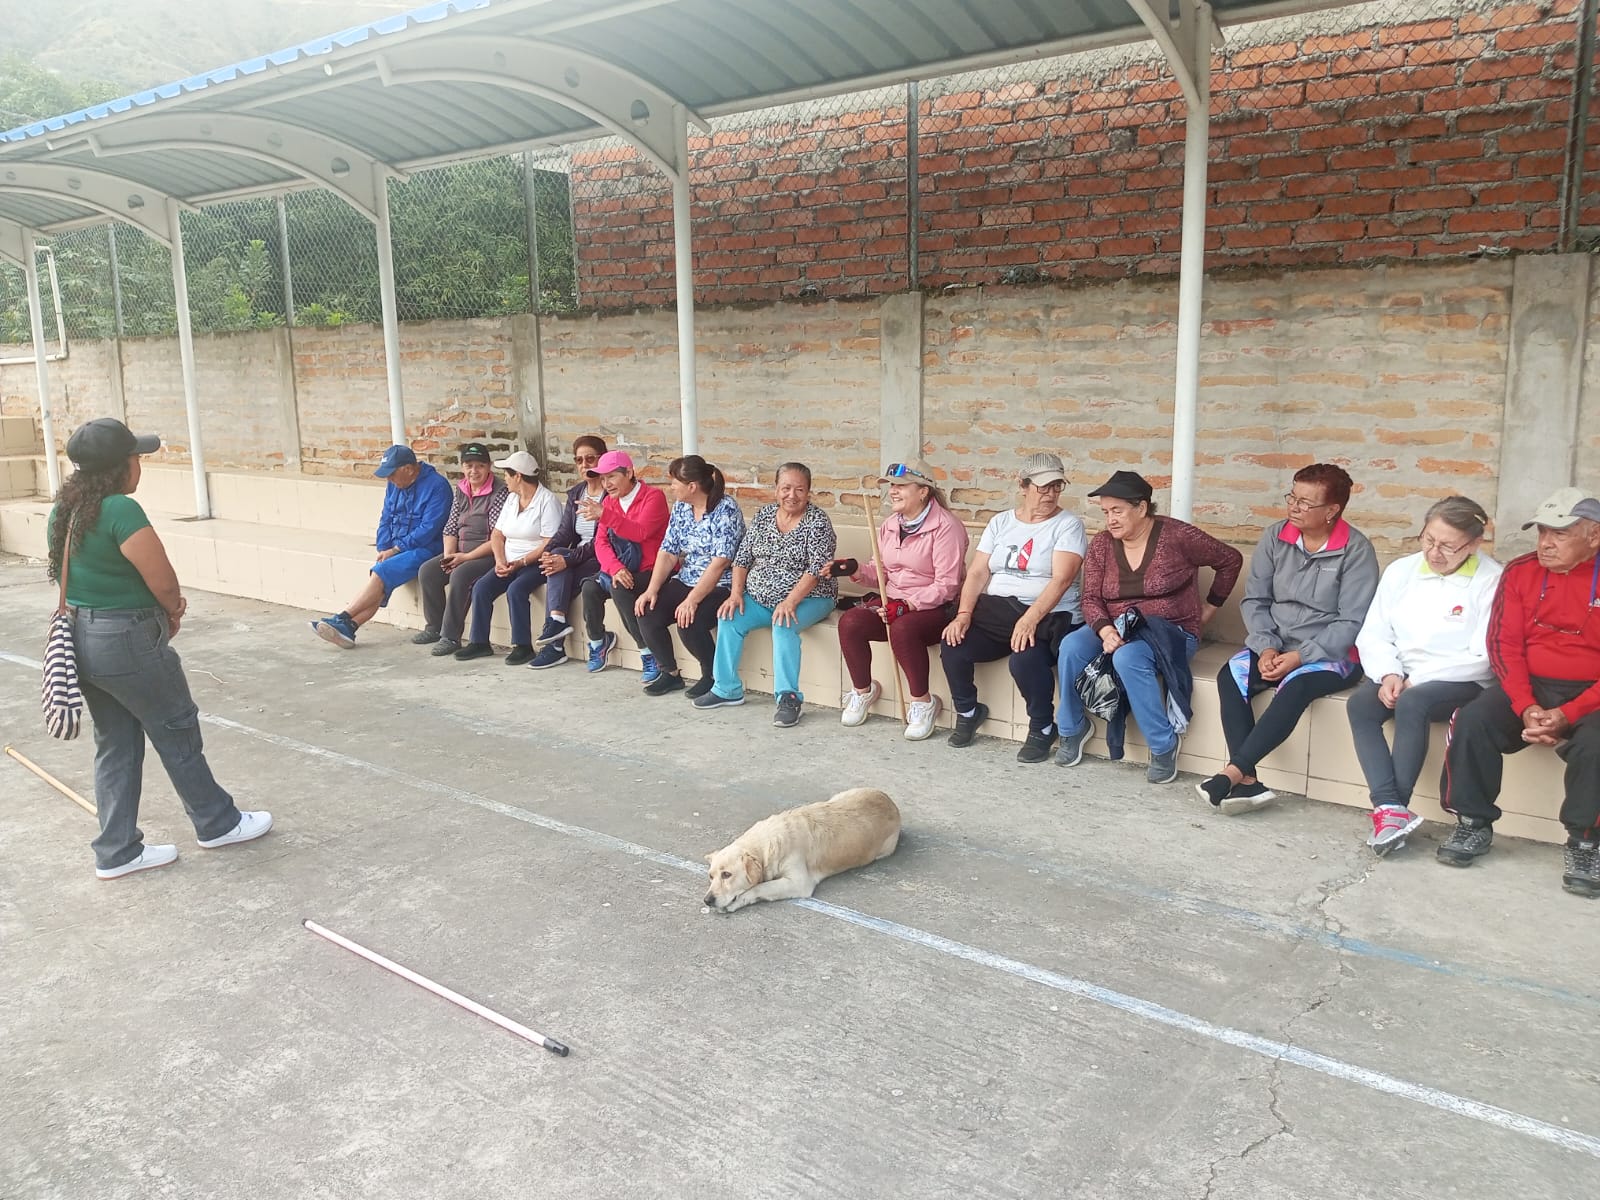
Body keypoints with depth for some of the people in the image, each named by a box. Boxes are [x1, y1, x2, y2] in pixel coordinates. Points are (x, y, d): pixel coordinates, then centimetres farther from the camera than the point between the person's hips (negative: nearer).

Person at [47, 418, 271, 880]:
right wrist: (173, 611, 3)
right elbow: (164, 582, -20)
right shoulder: (122, 510, -22)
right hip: (128, 643, -8)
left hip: (80, 638, 8)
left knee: (115, 745, 16)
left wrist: (163, 603, 4)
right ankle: (218, 824, 26)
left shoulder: (62, 511, 5)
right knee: (177, 733, 10)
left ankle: (116, 852, 23)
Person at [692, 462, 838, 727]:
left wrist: (790, 602, -29)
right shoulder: (763, 515, 8)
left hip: (807, 599, -5)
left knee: (784, 626, -33)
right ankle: (727, 689, -4)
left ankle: (788, 697, -28)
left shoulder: (817, 521, -9)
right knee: (729, 618, -16)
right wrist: (736, 593, -6)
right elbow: (742, 557, 9)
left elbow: (816, 569, -18)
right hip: (760, 599, 5)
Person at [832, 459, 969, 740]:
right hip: (894, 603, 7)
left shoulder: (946, 527, -13)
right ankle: (863, 690, 4)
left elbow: (946, 586, -18)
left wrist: (908, 605, -28)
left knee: (903, 628, -38)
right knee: (849, 622, -20)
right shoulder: (890, 526, 11)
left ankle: (923, 702, -16)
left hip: (936, 609, -6)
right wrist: (857, 571, -4)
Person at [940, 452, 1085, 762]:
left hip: (1047, 616, -4)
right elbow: (977, 572, 6)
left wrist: (1030, 619, -29)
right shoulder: (1000, 522, 13)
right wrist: (964, 614, -11)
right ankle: (968, 711, 10)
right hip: (995, 611, 5)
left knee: (1025, 658, -35)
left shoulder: (1067, 525, -1)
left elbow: (1061, 579, -15)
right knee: (952, 646, -19)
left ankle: (1042, 729, -7)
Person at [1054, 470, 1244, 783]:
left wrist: (1209, 608, 6)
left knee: (1128, 657, -37)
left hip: (1170, 632, -4)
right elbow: (1091, 598, -1)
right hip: (1117, 630, 4)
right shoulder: (1102, 543, 2)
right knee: (1071, 647, -25)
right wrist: (1105, 631, -21)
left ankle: (1163, 746, -21)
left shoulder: (1177, 536, -10)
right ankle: (1072, 729, -5)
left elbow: (1230, 560, 2)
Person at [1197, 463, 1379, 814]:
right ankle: (1247, 782, -31)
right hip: (1275, 648, 4)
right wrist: (1266, 647, -14)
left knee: (1294, 687, -35)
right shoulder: (1275, 537, 1)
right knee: (1230, 676, -24)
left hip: (1333, 655, -4)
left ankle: (1232, 772, -36)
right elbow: (1254, 599, 2)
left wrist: (1300, 656, -21)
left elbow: (1352, 623, -13)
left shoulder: (1357, 551, -10)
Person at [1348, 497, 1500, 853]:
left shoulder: (1491, 581, -6)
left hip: (1460, 682, -4)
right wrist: (1388, 673, -13)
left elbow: (1482, 657, -12)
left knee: (1412, 703, -35)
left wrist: (1418, 679, -14)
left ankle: (1391, 810, -28)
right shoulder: (1401, 570, 9)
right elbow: (1373, 633, 6)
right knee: (1359, 703, -26)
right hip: (1400, 676, 4)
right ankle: (1391, 808, -34)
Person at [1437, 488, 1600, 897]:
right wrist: (1525, 708, -16)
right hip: (1530, 686, 3)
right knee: (1471, 720, -23)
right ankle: (1474, 825, -8)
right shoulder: (1521, 571, 3)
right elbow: (1504, 643, -2)